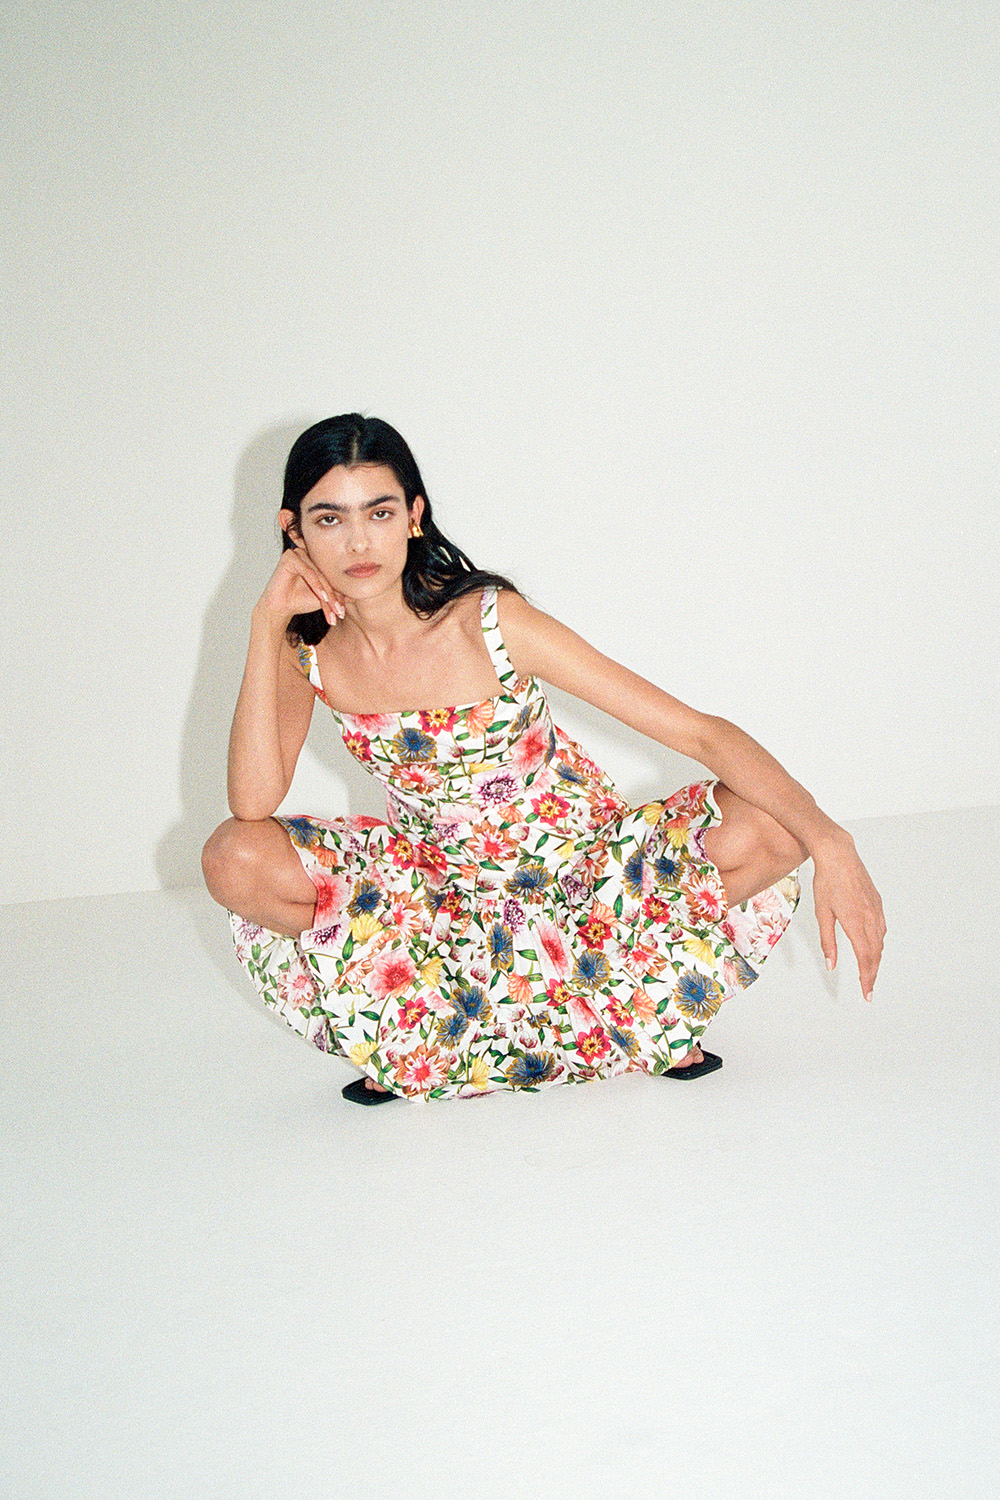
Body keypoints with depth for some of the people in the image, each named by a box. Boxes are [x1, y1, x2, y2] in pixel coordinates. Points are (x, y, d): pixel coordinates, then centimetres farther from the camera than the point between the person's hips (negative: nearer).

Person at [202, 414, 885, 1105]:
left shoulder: (490, 621, -24)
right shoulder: (308, 650, -11)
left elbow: (700, 731, -26)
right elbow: (253, 804, -24)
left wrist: (828, 840, -39)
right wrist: (266, 624, -27)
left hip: (578, 857, -2)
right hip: (438, 877, 2)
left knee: (763, 831, -27)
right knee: (235, 859, -22)